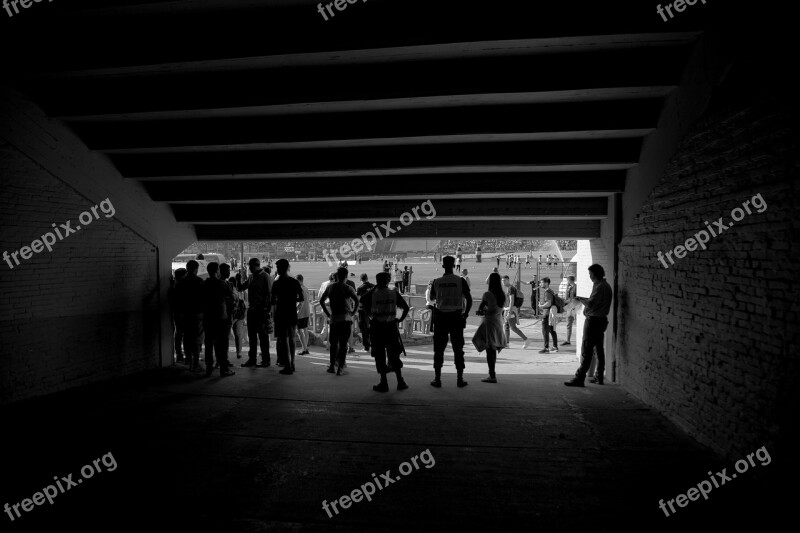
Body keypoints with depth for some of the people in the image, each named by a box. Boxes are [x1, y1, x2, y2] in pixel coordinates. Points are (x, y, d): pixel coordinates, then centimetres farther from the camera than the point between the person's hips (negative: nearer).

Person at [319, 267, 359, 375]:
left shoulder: (330, 287, 8)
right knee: (343, 344, 2)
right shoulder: (348, 288, -3)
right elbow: (356, 301, -16)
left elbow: (321, 301, 11)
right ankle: (340, 368, -1)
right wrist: (352, 312, -5)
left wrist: (327, 313, 14)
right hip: (346, 319, -2)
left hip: (334, 319, 2)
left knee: (334, 343, 15)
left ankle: (332, 366, 14)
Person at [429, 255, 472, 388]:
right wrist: (466, 313, 7)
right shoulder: (460, 281, -6)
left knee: (439, 348, 7)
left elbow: (432, 298, 13)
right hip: (456, 317, 0)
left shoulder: (436, 282, -3)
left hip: (440, 317, 1)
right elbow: (469, 300, -7)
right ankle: (460, 379, 11)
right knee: (458, 349, 8)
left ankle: (437, 378, 9)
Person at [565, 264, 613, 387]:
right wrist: (584, 299, 9)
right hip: (601, 320, 10)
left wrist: (580, 299, -6)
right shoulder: (606, 285, 15)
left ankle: (579, 378, -9)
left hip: (593, 320, -10)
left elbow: (590, 304, -22)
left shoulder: (599, 286, -17)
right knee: (599, 349, 14)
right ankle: (599, 377, 21)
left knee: (586, 350, -9)